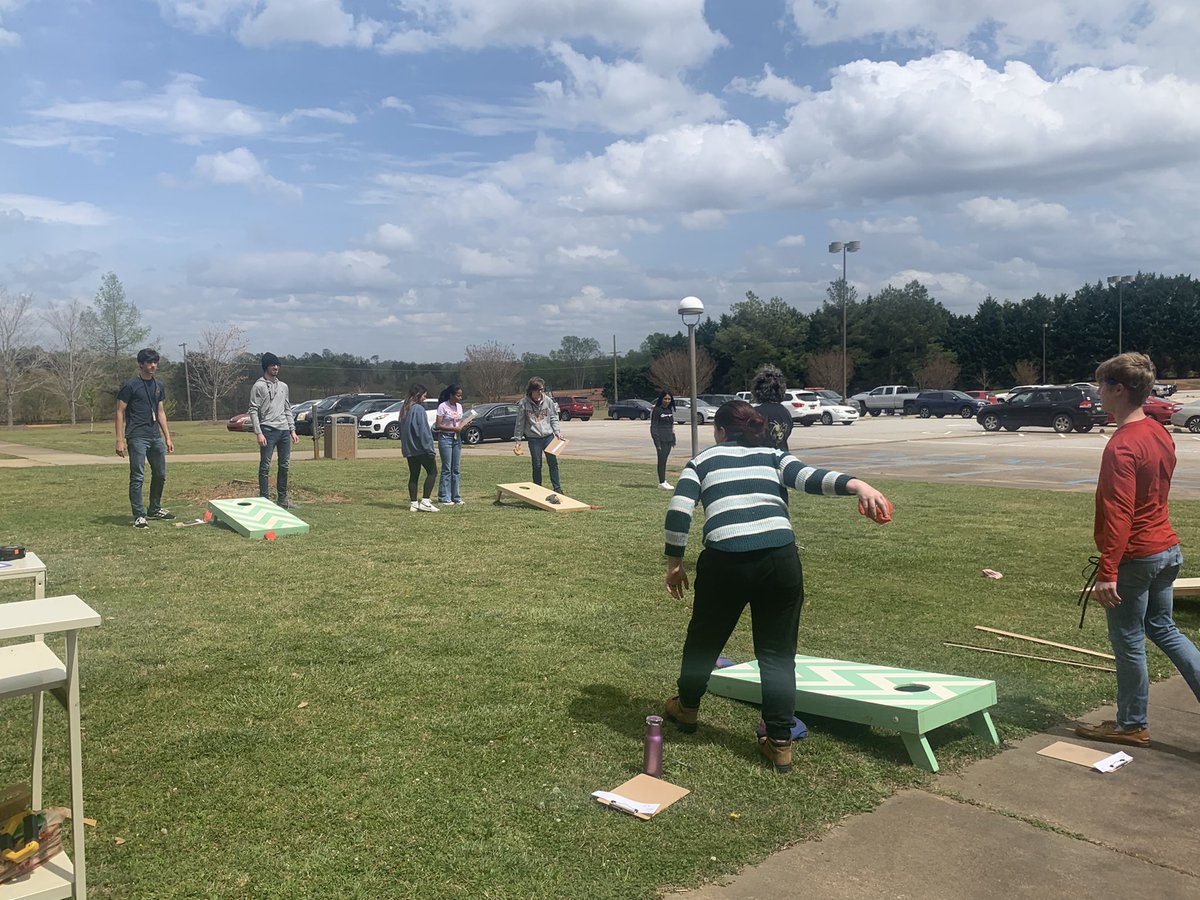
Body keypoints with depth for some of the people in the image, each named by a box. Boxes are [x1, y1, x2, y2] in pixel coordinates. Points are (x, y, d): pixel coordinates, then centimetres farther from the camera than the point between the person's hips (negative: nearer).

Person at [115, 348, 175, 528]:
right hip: (137, 437, -7)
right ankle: (139, 516, -1)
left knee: (160, 475, 14)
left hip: (156, 437, 7)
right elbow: (120, 412, -6)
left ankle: (155, 510, 29)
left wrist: (168, 437, 13)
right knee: (137, 477, -5)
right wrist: (120, 440, -13)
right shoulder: (130, 385, -7)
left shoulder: (158, 385, 13)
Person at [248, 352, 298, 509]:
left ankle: (282, 499, 18)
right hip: (268, 430, -6)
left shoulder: (283, 386, 17)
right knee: (265, 466, -5)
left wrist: (292, 430, 13)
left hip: (284, 431, 6)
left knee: (284, 465, 9)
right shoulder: (259, 386, -3)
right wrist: (259, 433, -15)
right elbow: (253, 411, -7)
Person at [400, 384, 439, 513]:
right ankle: (425, 502, -8)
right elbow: (423, 430, -18)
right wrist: (429, 448, -14)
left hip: (408, 449, 8)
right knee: (432, 472, 0)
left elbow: (402, 430, 19)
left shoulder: (404, 410, 12)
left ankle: (413, 503, 10)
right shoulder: (419, 409, -15)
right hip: (421, 449, -8)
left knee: (414, 475, 11)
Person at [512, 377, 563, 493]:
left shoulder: (548, 400, 0)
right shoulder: (523, 403, -6)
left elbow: (554, 417, 9)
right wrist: (518, 440, 0)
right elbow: (520, 423, 0)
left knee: (553, 462, 3)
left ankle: (557, 488, 12)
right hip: (534, 438, -2)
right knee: (537, 465, 3)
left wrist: (556, 431, -4)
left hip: (548, 436, 2)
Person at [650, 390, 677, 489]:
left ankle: (663, 480, 15)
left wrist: (673, 439, 18)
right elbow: (654, 426, -10)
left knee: (664, 459, 10)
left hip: (669, 439, 7)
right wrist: (657, 441, -15)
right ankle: (662, 482, -8)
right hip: (661, 439, -7)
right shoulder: (657, 410, -7)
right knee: (662, 459, -8)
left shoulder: (670, 409, 14)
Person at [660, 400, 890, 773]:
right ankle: (780, 743, 15)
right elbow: (807, 476, -3)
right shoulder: (773, 456, 19)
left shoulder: (704, 459, 18)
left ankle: (686, 708, 45)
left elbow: (678, 511, 5)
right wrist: (856, 483, -16)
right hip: (780, 557, 1)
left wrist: (674, 563, 12)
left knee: (705, 638, 23)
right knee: (777, 652, 13)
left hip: (725, 560, 0)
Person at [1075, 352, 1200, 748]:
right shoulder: (1161, 434, 6)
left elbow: (1118, 515, -26)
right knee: (1164, 629, 21)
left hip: (1135, 557, -9)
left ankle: (1132, 725, 20)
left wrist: (1107, 572, -25)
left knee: (1128, 642, 6)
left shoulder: (1121, 447, -23)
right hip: (1167, 548, 9)